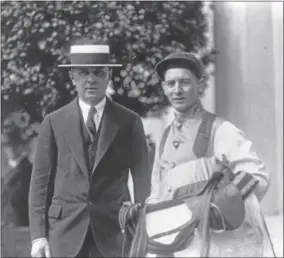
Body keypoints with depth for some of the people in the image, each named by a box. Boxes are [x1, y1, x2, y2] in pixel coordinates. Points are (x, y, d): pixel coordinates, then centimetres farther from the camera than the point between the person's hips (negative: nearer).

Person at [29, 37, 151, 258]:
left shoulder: (129, 122, 5)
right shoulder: (55, 122, 6)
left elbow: (142, 181, 4)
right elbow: (41, 180, 5)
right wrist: (38, 235, -2)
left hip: (114, 232, 0)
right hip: (65, 233, 0)